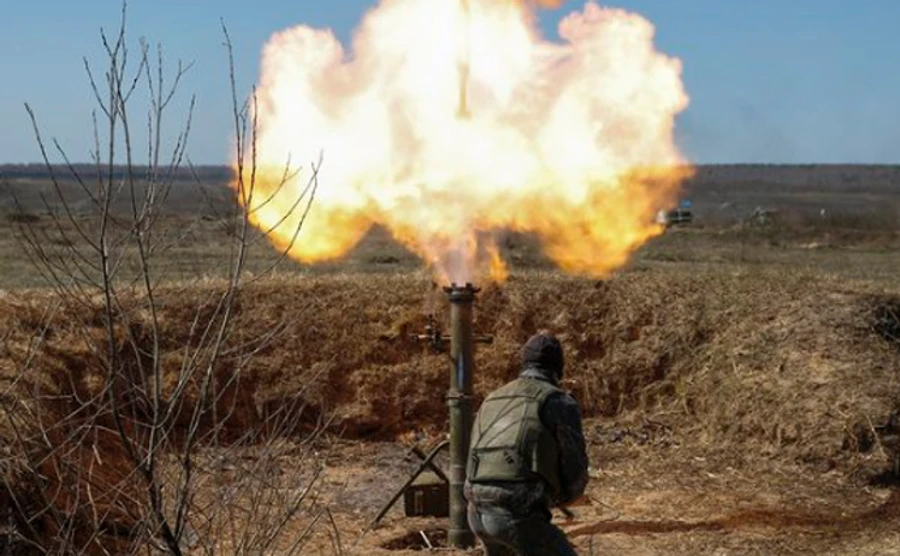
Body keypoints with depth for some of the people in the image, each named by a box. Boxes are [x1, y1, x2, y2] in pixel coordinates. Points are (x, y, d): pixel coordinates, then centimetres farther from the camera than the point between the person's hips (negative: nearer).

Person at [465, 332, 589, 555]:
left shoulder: (492, 401, 23)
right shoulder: (560, 402, 2)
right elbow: (576, 472, -1)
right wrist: (560, 496, 23)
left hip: (479, 512, 7)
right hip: (518, 515, -7)